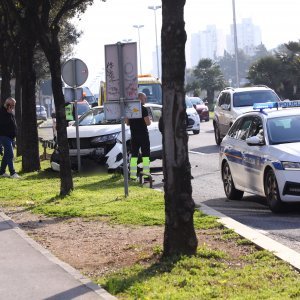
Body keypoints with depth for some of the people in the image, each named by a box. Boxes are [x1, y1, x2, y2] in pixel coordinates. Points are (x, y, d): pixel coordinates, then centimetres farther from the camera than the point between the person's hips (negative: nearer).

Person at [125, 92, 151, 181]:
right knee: (145, 155, -2)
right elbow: (148, 122, -16)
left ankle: (133, 175, 6)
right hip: (143, 135, -6)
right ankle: (146, 175, -7)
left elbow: (127, 122, 13)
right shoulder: (143, 109, -12)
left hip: (134, 136, 6)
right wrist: (149, 120, 5)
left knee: (134, 155, 9)